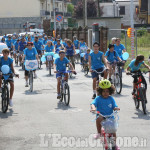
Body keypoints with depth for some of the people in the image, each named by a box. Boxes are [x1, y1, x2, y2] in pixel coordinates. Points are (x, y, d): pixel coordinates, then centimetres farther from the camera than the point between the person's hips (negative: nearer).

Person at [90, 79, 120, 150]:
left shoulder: (111, 99, 5)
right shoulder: (98, 98, -2)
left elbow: (114, 107, 0)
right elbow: (93, 103, -16)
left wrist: (116, 108, -25)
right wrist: (93, 108, -39)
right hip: (101, 115, -2)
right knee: (99, 118, -35)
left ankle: (114, 144, 17)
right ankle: (99, 133, -16)